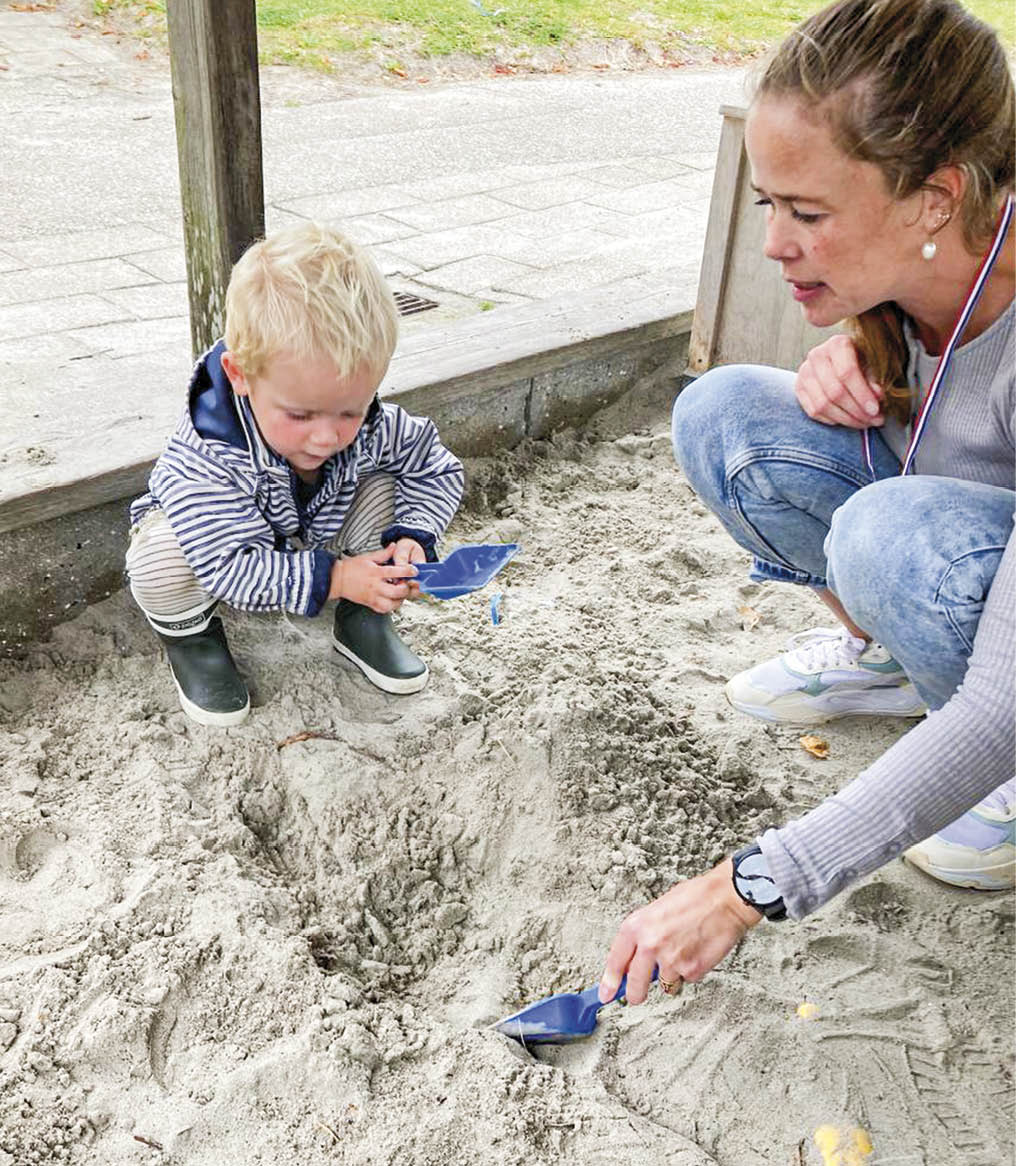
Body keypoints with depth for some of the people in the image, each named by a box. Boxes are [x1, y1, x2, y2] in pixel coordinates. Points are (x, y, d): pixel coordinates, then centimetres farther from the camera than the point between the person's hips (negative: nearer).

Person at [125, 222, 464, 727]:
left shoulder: (371, 429, -28)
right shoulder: (205, 457, -42)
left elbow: (438, 470, -12)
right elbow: (230, 567, -40)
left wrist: (411, 538, -30)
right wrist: (332, 578, -45)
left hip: (313, 543, 4)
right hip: (221, 549, -4)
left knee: (386, 485, -18)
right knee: (160, 559, -37)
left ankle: (361, 621, 1)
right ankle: (192, 638, -1)